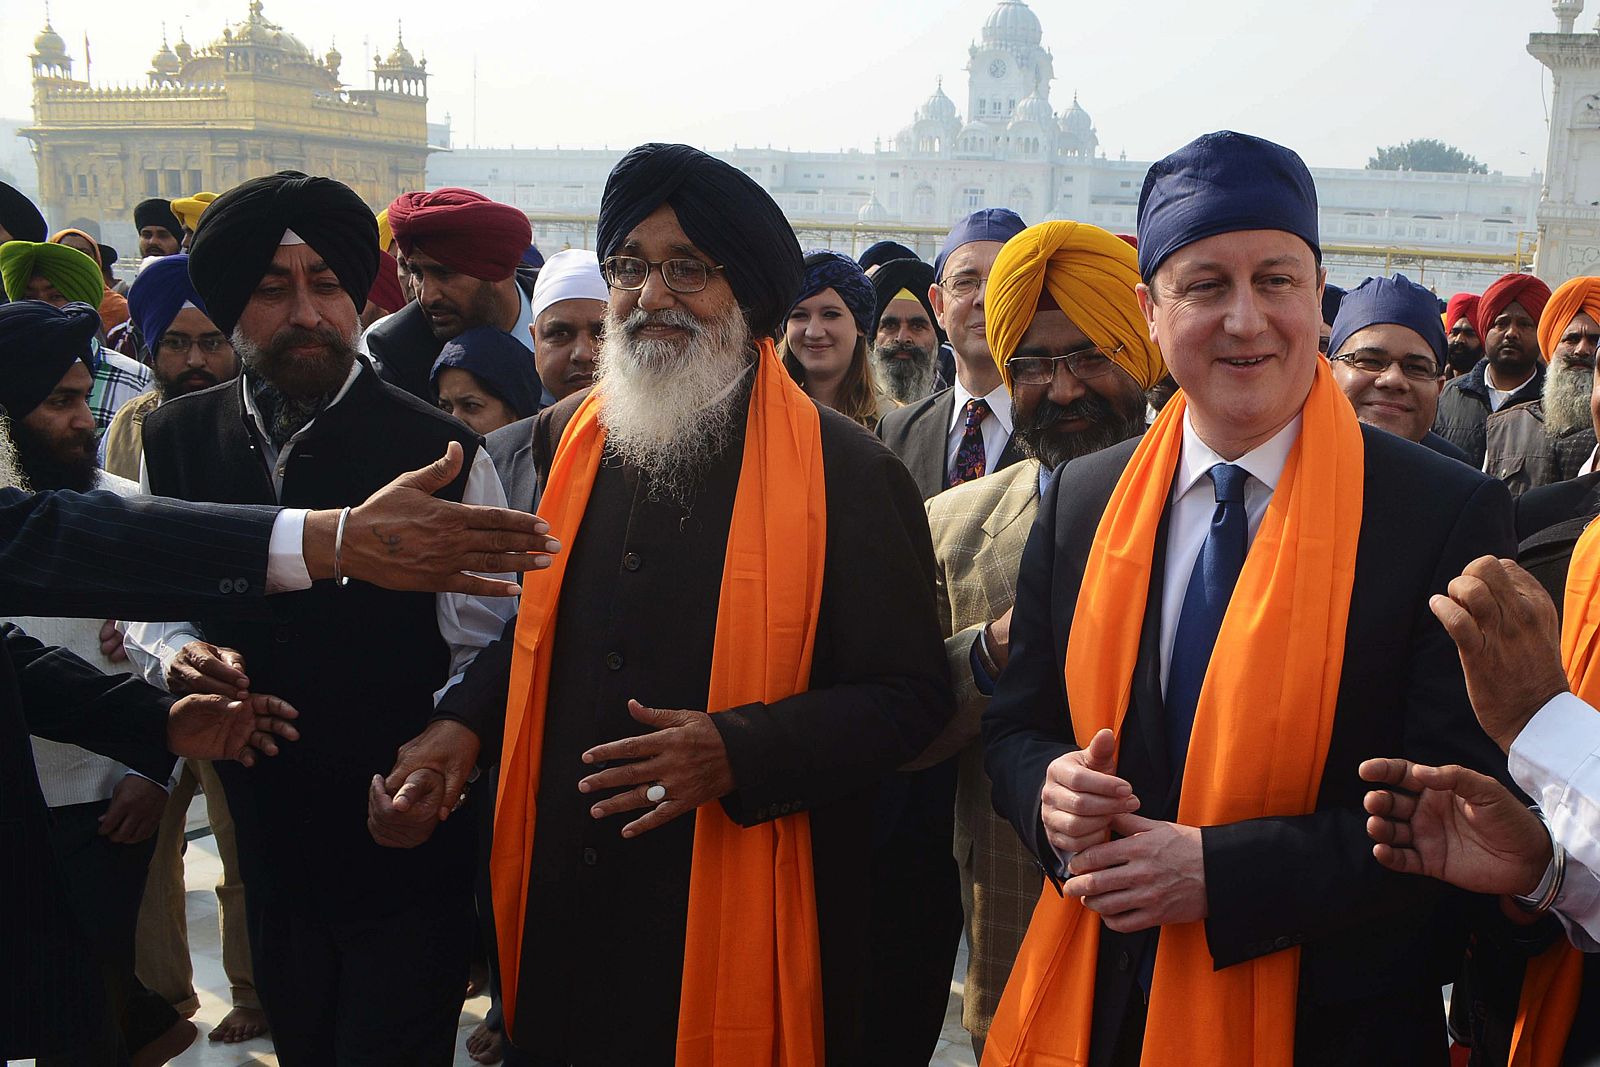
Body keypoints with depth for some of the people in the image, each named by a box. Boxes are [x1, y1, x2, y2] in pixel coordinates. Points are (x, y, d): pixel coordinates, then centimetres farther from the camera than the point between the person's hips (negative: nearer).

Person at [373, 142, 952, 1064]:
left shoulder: (848, 471, -10)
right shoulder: (561, 442, 6)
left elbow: (911, 697, -9)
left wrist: (737, 752, -21)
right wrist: (462, 727, 0)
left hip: (744, 918, -4)